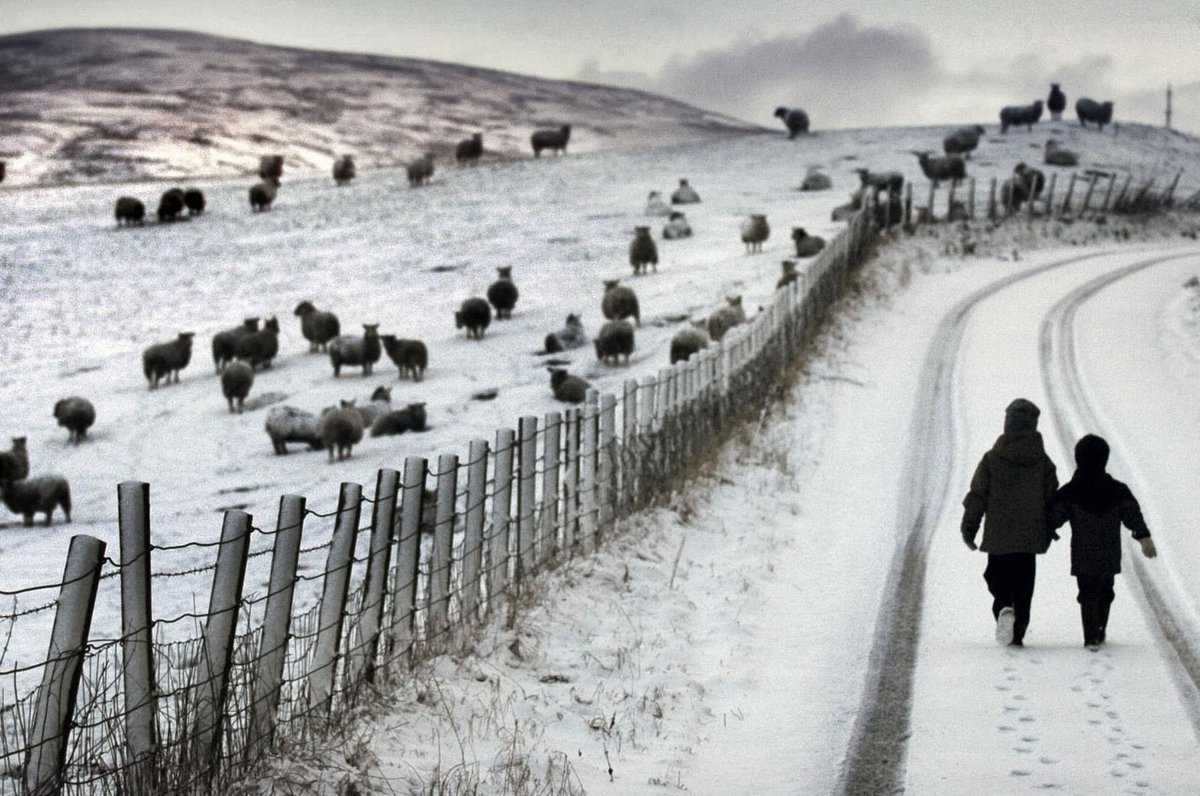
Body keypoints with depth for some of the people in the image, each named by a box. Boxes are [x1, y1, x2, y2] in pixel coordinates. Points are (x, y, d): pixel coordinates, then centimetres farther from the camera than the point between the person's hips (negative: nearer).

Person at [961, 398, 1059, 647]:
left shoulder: (992, 459, -7)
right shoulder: (1043, 461, 0)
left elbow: (977, 497, -5)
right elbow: (1052, 499, 6)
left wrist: (969, 529, 6)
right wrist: (1048, 533, 19)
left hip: (997, 537, -2)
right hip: (1030, 538, 2)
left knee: (998, 581, 11)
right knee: (1023, 590, 10)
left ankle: (1003, 608, -18)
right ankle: (1017, 634, 8)